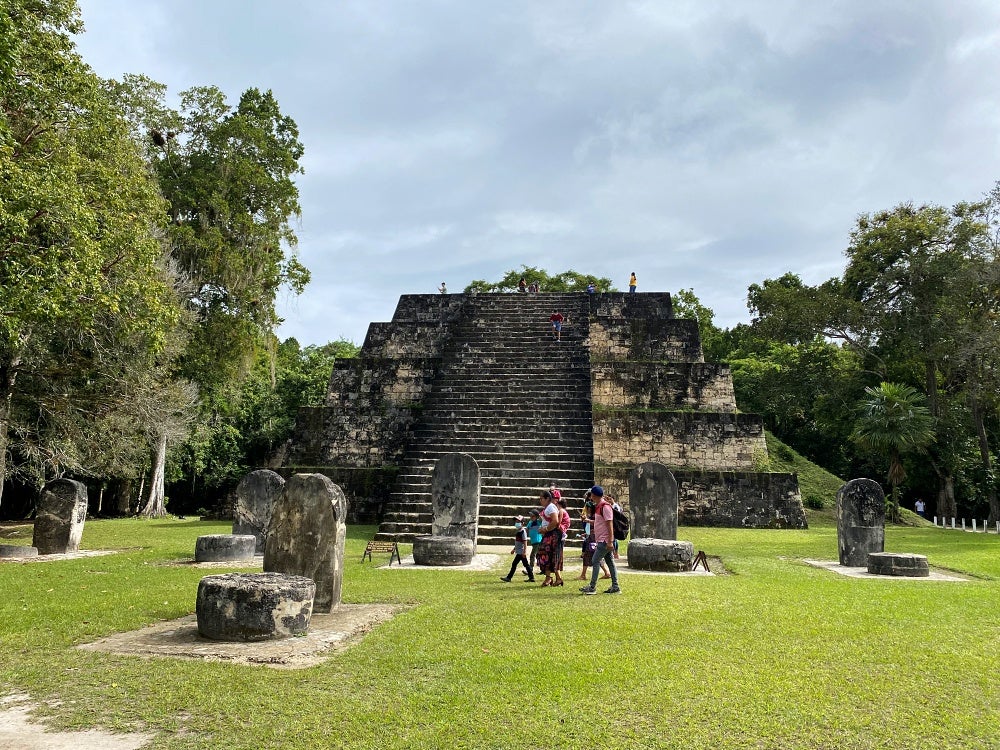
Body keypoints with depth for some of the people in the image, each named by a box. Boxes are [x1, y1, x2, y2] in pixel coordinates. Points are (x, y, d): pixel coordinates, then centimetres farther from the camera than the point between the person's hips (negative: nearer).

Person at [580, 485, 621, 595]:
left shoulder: (605, 506, -16)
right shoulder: (600, 506, 14)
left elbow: (610, 524, -19)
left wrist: (609, 541, -22)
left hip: (604, 540, -10)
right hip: (602, 540, 10)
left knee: (595, 561, -7)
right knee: (610, 562, 9)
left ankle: (592, 587, -4)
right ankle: (615, 587, 12)